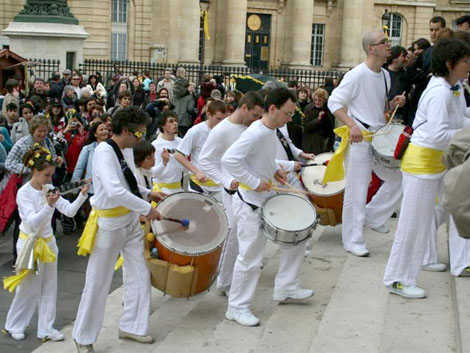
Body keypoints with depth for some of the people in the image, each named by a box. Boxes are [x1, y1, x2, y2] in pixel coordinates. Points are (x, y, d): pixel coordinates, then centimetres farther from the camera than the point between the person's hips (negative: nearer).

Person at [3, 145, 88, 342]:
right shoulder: (24, 193, -16)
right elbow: (33, 222, -25)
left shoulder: (49, 190, -1)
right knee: (29, 288, 3)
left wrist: (82, 195, -20)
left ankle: (46, 329, 16)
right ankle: (13, 326, 23)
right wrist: (49, 205, -38)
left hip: (47, 242, 6)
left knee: (49, 288, 7)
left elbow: (70, 211, -6)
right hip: (30, 243, -6)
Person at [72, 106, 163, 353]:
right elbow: (114, 191, -32)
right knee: (98, 283, 3)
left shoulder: (127, 149, 5)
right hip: (108, 225, -8)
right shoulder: (104, 152, -21)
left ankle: (131, 326, 29)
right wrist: (146, 208, -25)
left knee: (140, 276, 12)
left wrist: (147, 193, 3)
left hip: (130, 221, 8)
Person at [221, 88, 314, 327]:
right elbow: (229, 159, -32)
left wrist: (275, 170, 6)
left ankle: (285, 288, 28)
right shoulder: (255, 133, -23)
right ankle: (237, 307, 13)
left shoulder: (271, 131, 5)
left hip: (269, 199, 10)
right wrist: (255, 182, -27)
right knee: (250, 258, -3)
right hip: (250, 205, -10)